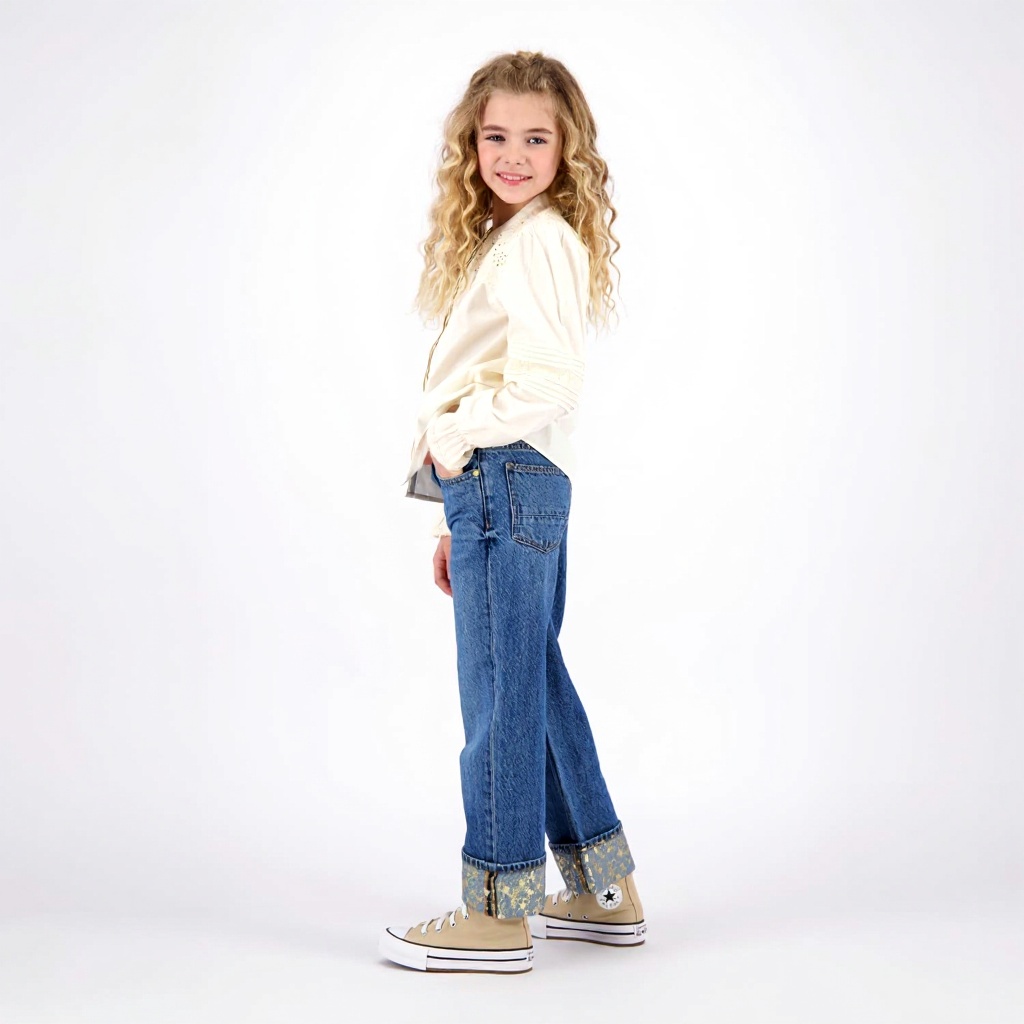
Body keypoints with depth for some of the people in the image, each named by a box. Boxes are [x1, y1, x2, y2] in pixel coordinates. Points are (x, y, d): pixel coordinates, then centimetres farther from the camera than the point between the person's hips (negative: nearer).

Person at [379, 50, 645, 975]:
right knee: (537, 686, 15)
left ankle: (500, 912, 7)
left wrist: (450, 439, -10)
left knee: (500, 692, -3)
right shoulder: (508, 239, 20)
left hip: (503, 479, -10)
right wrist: (457, 517, 20)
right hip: (511, 486, 10)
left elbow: (549, 382, -23)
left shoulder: (538, 240, -11)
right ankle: (604, 893, 25)